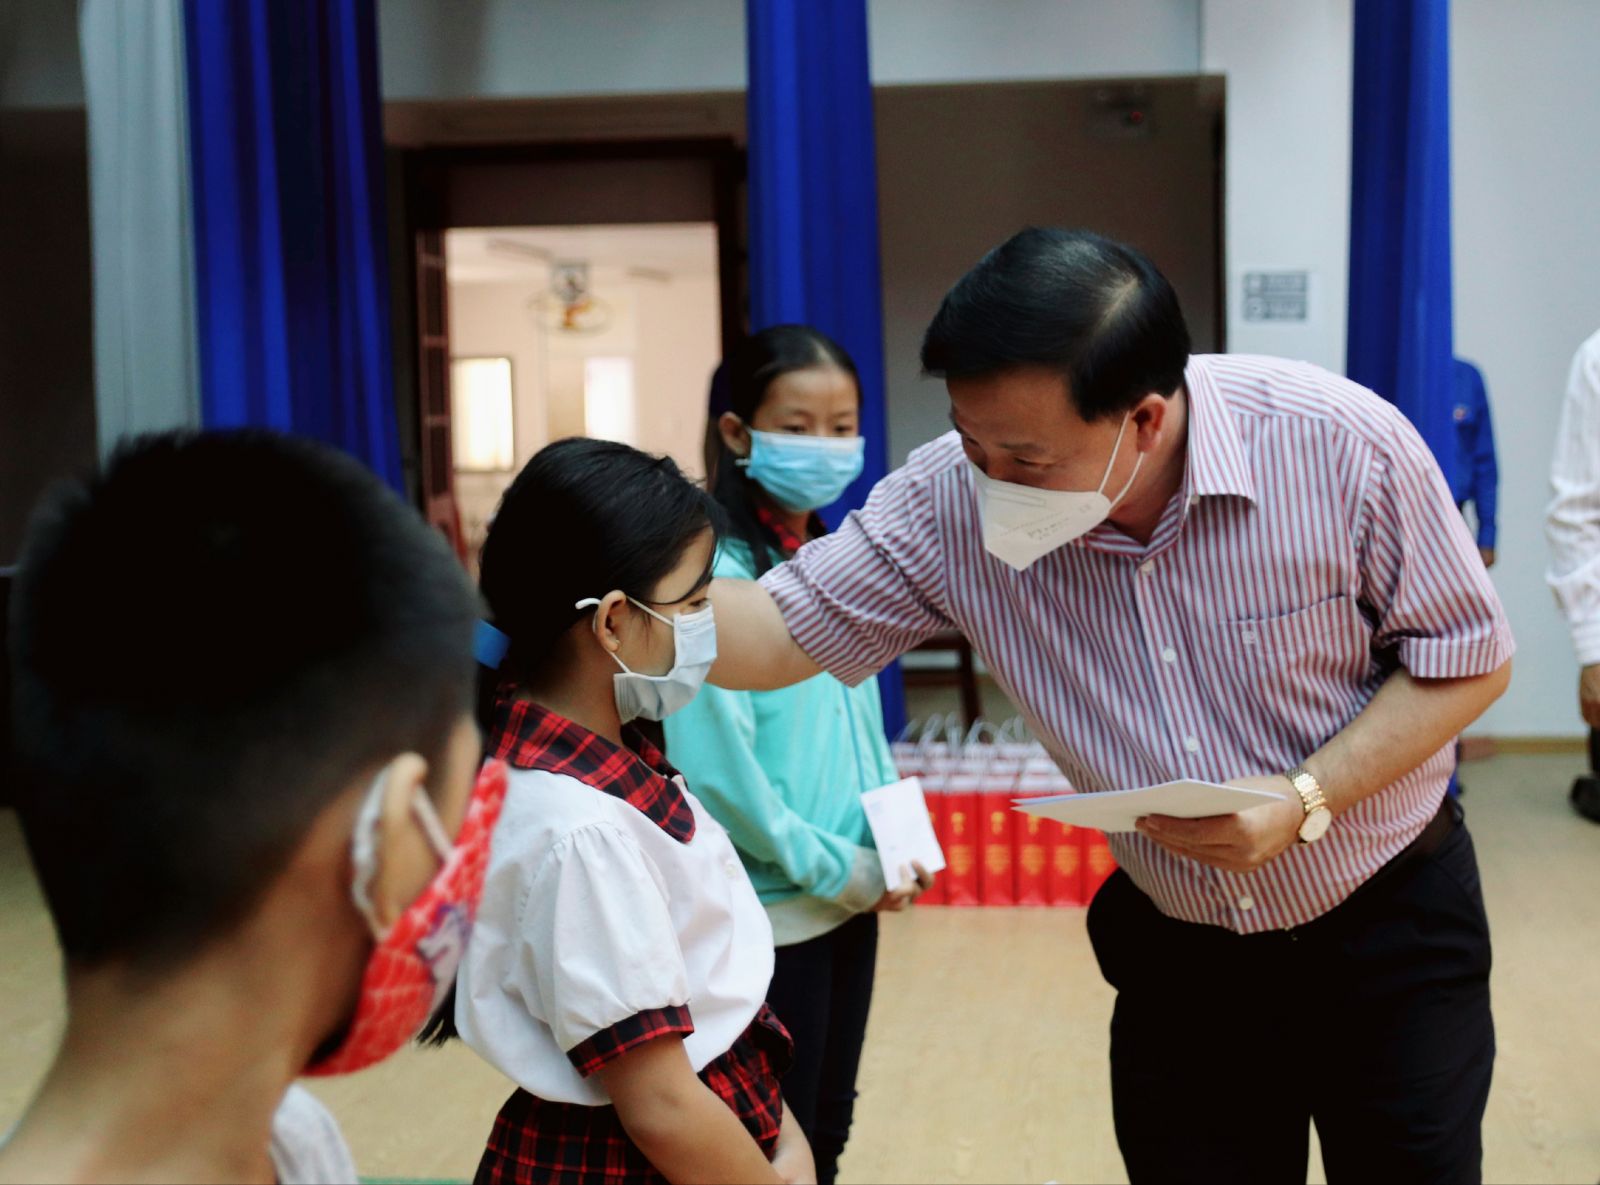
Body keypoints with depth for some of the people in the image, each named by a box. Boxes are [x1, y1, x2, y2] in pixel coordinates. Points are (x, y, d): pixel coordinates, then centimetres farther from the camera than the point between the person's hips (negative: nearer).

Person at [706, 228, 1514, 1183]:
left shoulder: (1345, 446, -24)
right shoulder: (951, 502, -19)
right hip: (1177, 950, 2)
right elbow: (780, 632, -14)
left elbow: (1468, 660, -13)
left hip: (1391, 926, -1)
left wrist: (1304, 799, -24)